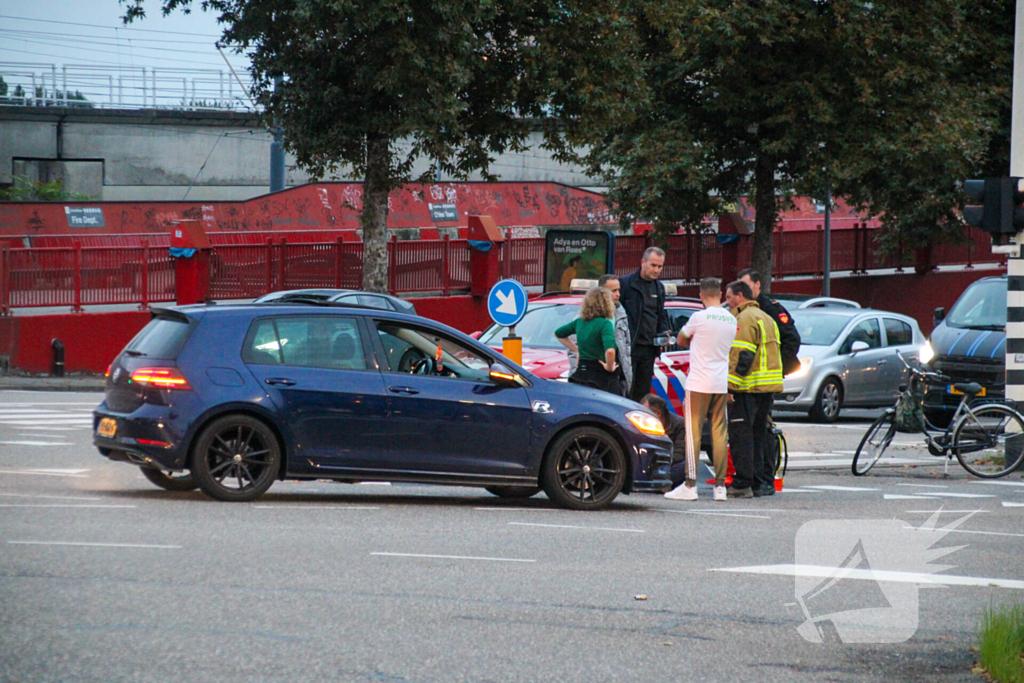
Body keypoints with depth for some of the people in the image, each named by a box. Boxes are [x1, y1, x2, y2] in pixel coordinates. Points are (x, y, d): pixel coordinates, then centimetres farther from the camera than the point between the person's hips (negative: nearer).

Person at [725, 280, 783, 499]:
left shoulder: (745, 319, -10)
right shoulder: (766, 318, 21)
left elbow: (742, 356, -18)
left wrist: (731, 385, -19)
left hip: (748, 389, -9)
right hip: (767, 387, 9)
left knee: (740, 433, -7)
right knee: (759, 434, 14)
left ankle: (743, 484, -9)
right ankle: (763, 482, 15)